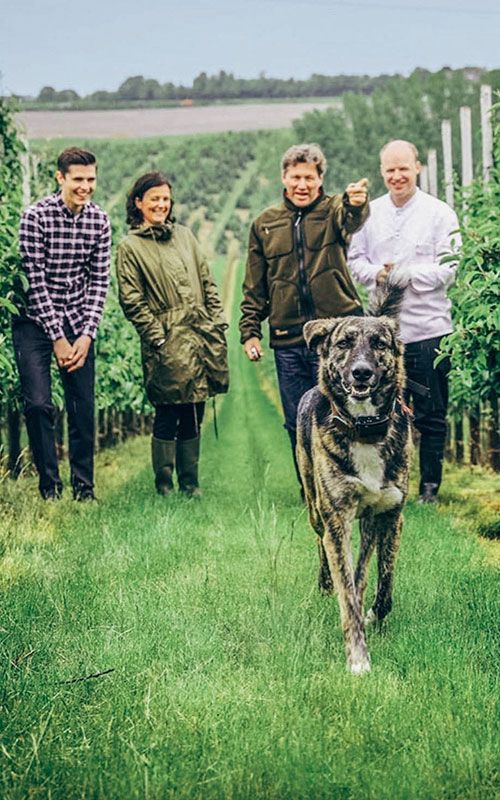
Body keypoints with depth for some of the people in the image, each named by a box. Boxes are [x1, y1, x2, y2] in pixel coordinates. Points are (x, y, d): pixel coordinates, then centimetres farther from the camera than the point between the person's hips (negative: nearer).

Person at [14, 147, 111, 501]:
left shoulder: (100, 221, -1)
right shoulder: (36, 217, -13)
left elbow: (99, 280, 1)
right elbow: (35, 281, -14)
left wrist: (87, 334, -8)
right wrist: (57, 337, -15)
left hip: (78, 322, 3)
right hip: (36, 321, -3)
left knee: (83, 407, 3)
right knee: (38, 404, -8)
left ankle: (84, 485, 16)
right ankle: (50, 484, 6)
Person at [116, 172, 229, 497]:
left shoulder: (185, 235, 15)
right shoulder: (130, 247, -1)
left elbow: (208, 283, 16)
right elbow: (131, 300, -6)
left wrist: (218, 323, 8)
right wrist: (157, 337, -11)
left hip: (201, 337, 5)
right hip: (168, 345, -5)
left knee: (194, 416, 9)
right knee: (168, 418, -3)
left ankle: (190, 484, 17)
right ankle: (164, 486, 7)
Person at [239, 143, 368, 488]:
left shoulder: (333, 210, 1)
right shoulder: (265, 224, 10)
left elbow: (351, 220, -26)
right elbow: (255, 287, 15)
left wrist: (356, 203, -49)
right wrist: (250, 331, 7)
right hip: (287, 341, 3)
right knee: (298, 423, 9)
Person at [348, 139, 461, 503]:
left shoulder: (440, 213, -2)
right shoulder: (370, 213, 10)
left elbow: (449, 269, -7)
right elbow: (355, 259, 12)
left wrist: (409, 275, -17)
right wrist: (376, 273, -8)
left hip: (428, 328, -3)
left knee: (431, 415, 2)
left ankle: (430, 487, 12)